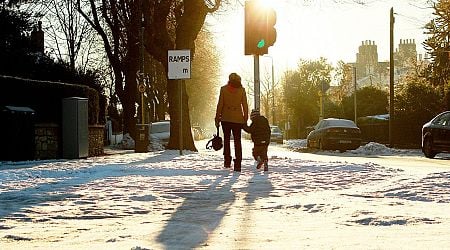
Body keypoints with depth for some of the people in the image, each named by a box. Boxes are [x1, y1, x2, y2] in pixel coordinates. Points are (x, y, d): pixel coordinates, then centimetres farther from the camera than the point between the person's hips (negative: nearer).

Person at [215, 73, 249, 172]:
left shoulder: (223, 89, -2)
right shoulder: (242, 90, 0)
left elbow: (220, 104, -2)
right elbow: (245, 105, 1)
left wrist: (217, 118, 4)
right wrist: (245, 118, 8)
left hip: (226, 118, 0)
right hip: (238, 118, 0)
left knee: (226, 138, 15)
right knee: (237, 140, 4)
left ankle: (227, 160, 6)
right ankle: (238, 164, -3)